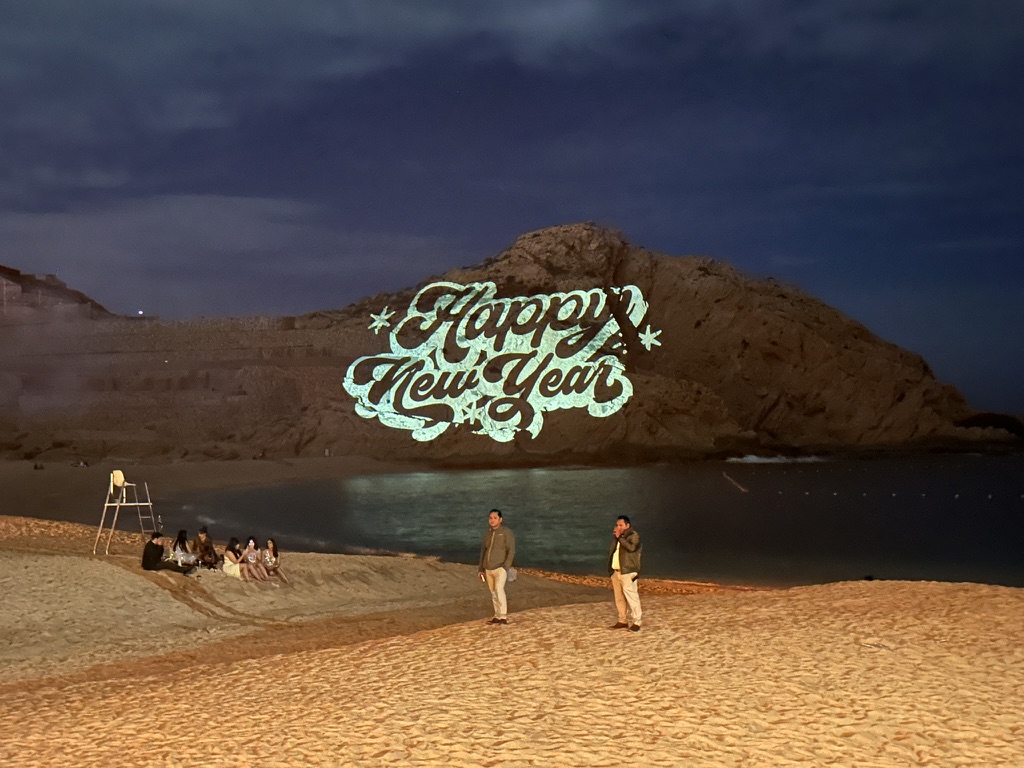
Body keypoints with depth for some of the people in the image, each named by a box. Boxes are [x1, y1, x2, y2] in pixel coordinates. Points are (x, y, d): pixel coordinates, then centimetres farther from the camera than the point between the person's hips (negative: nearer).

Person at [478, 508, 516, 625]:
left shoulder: (507, 532, -7)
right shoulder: (488, 533, 13)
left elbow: (511, 551, -11)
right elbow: (483, 550, 18)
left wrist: (505, 567, -19)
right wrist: (481, 569, 15)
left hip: (500, 568, -6)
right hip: (488, 569, 6)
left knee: (499, 590, -21)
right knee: (493, 593, 9)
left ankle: (503, 617, -21)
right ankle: (497, 616, 17)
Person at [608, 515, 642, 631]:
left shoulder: (633, 535, -3)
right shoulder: (616, 536, 19)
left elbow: (631, 547, -22)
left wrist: (619, 537, -15)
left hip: (627, 572, -7)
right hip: (615, 571, 8)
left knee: (631, 597, -11)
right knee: (619, 598, 9)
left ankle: (636, 622, -9)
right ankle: (623, 620, 15)